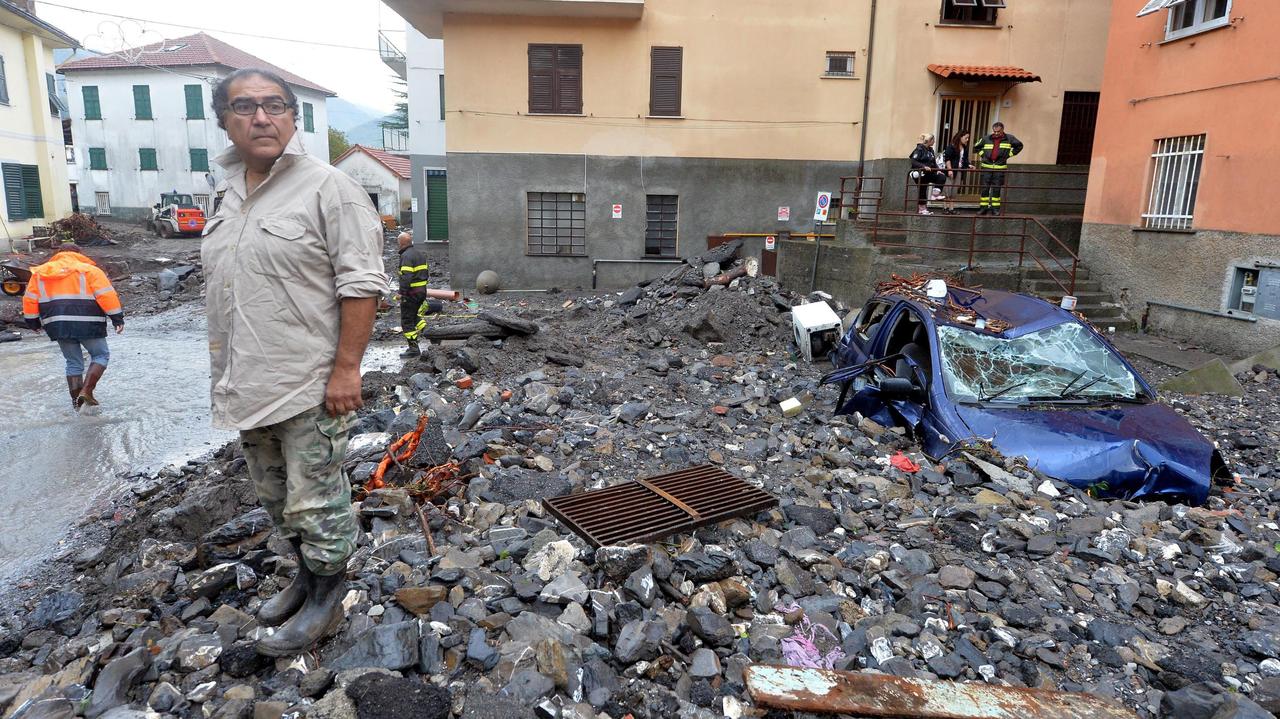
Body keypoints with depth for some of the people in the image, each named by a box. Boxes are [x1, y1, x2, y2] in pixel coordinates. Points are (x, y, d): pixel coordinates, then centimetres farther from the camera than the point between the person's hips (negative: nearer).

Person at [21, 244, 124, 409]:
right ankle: (87, 390, -4)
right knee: (101, 355, 12)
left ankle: (76, 400, 17)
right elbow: (106, 295, -9)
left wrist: (33, 322, 25)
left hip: (58, 326, 4)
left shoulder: (40, 273, 14)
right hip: (87, 324, -4)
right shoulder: (89, 270, 0)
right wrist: (117, 318, -8)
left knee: (73, 362, 16)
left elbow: (30, 300, 15)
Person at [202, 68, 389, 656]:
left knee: (315, 503, 3)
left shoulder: (327, 188, -12)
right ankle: (305, 573, 41)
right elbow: (223, 290, 19)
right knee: (275, 497, 21)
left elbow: (361, 284, -17)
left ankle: (325, 601, 22)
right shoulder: (231, 193, 12)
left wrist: (346, 366, -22)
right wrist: (225, 370, 19)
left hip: (309, 384, -8)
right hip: (249, 383, 8)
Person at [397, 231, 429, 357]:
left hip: (411, 292, -9)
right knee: (414, 316, 25)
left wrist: (402, 293, -25)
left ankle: (413, 348, -4)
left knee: (407, 321, -2)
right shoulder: (420, 253, 13)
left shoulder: (406, 255, -17)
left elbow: (406, 276, -25)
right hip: (422, 290, 9)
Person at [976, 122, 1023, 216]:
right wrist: (982, 155, 9)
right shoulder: (987, 139, 7)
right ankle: (983, 207, 4)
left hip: (1000, 167, -1)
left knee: (997, 188, 2)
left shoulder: (1009, 138, 4)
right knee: (984, 188, -2)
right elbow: (977, 147, 21)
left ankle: (995, 208, 8)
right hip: (986, 167, 1)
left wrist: (1009, 154, 5)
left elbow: (1019, 145, 12)